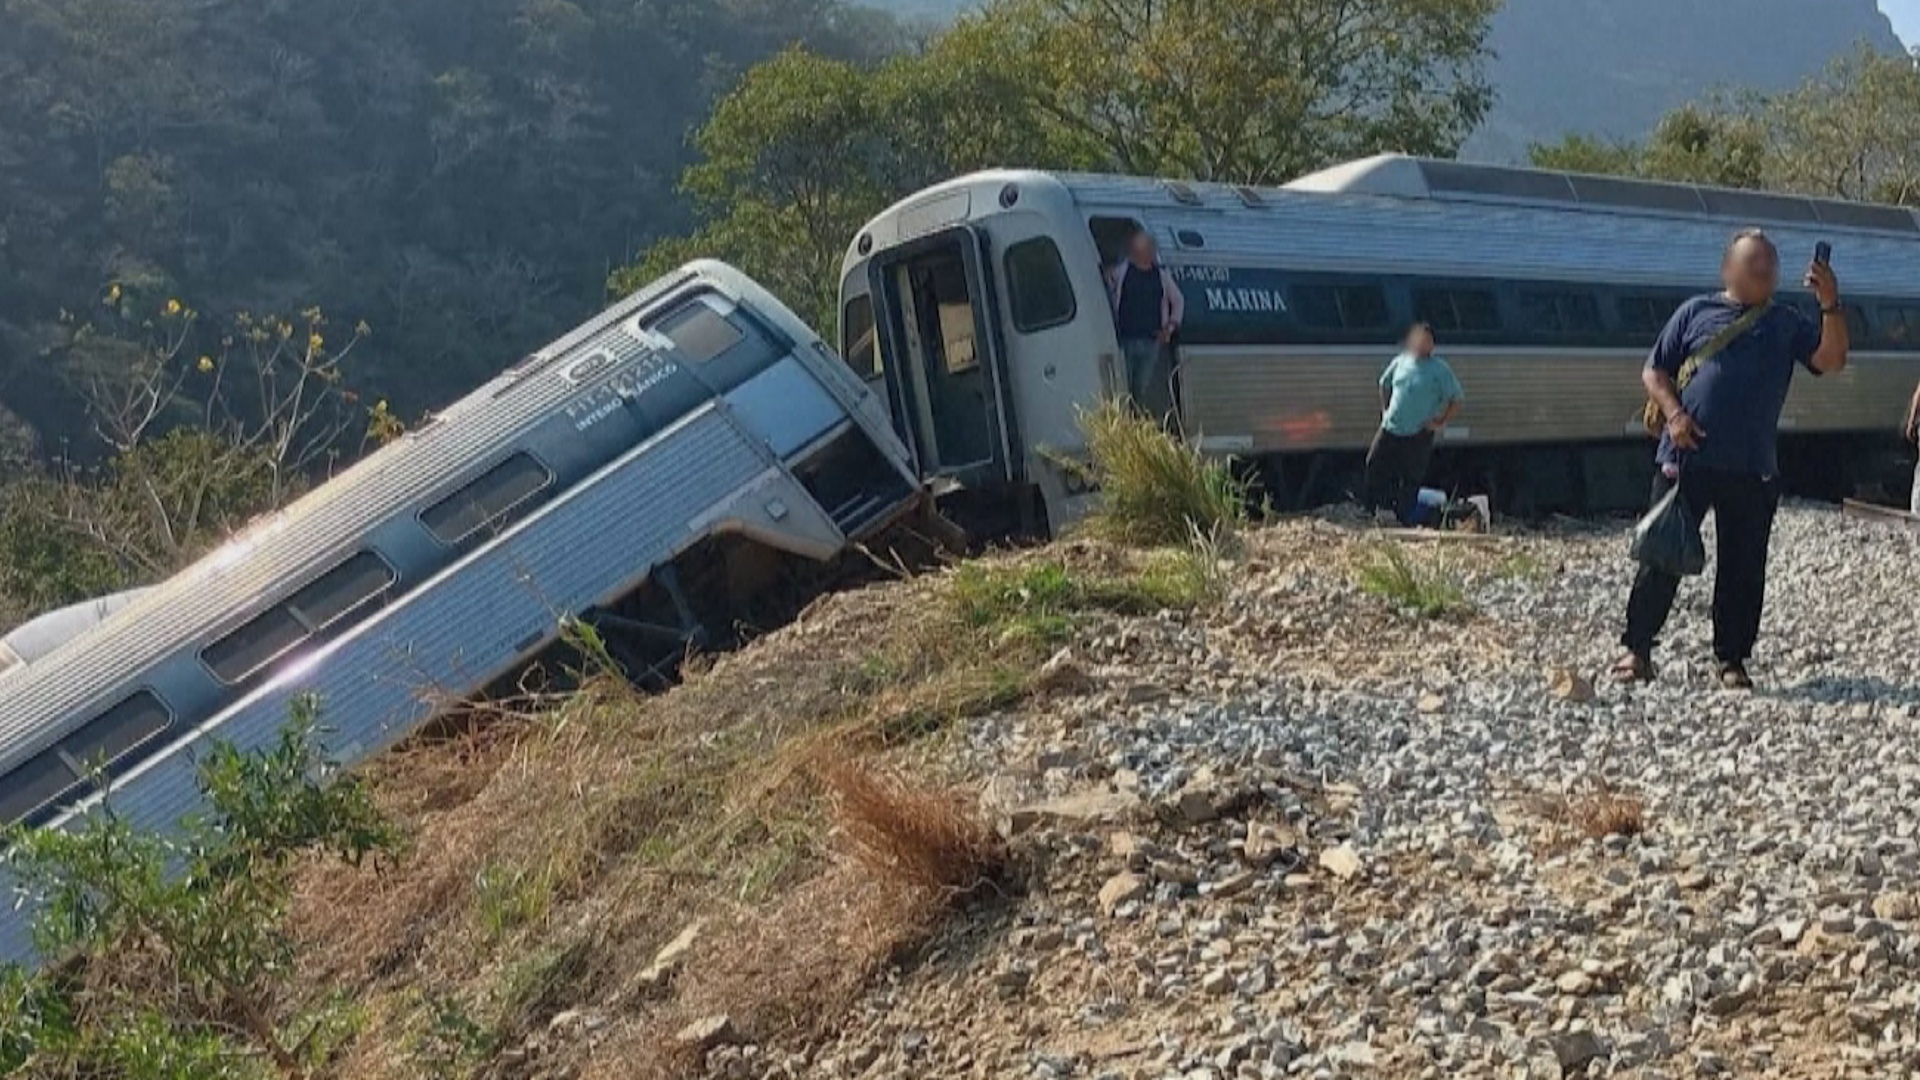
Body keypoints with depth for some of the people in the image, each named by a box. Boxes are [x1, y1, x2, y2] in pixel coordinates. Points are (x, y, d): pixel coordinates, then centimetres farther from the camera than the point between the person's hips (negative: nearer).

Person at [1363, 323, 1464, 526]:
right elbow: (1384, 385, 24)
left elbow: (1457, 398, -2)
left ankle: (1403, 520, 8)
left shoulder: (1440, 370, -5)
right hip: (1390, 429, 4)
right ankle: (1372, 512, 15)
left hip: (1418, 435, -4)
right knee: (1374, 467, 3)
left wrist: (1441, 424, -6)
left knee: (1411, 479, -1)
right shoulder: (1400, 362, 7)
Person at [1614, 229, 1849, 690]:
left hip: (1753, 469, 2)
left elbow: (1831, 360, -1)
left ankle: (1732, 660, 16)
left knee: (1744, 565, 5)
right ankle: (1637, 648, 10)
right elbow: (1654, 372, 8)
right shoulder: (1696, 311, 8)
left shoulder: (1787, 324, 12)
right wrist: (1674, 414, -9)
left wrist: (1830, 305, -14)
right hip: (1686, 458, -2)